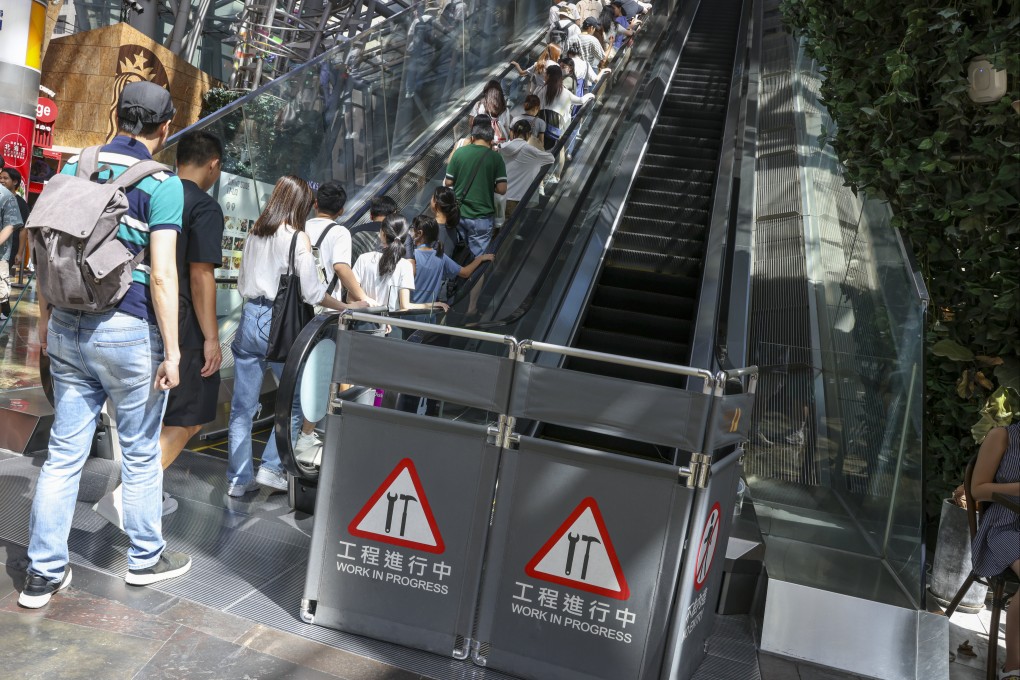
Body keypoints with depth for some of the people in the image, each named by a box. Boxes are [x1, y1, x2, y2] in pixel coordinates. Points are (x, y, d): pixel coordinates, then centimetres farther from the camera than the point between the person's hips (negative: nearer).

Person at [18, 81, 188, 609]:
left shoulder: (73, 169, 10)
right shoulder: (162, 183, -9)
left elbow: (47, 255, 13)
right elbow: (161, 274, -16)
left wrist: (46, 327, 20)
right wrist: (171, 349, -12)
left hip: (67, 327, 6)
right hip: (128, 331, -5)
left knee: (63, 454, 11)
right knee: (140, 453, 10)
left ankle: (44, 573, 18)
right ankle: (145, 557, 26)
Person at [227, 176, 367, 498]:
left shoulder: (254, 234, 10)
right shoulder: (297, 237, -8)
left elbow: (242, 282, 18)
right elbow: (312, 292, -10)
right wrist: (347, 307, 1)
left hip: (249, 317, 6)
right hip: (278, 323, -6)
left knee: (242, 406, 9)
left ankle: (238, 478, 17)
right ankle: (271, 466, 8)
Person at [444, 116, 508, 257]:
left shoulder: (459, 152, -5)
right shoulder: (496, 157, -10)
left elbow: (448, 182, 0)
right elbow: (501, 189, -13)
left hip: (458, 213, 3)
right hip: (481, 217, -2)